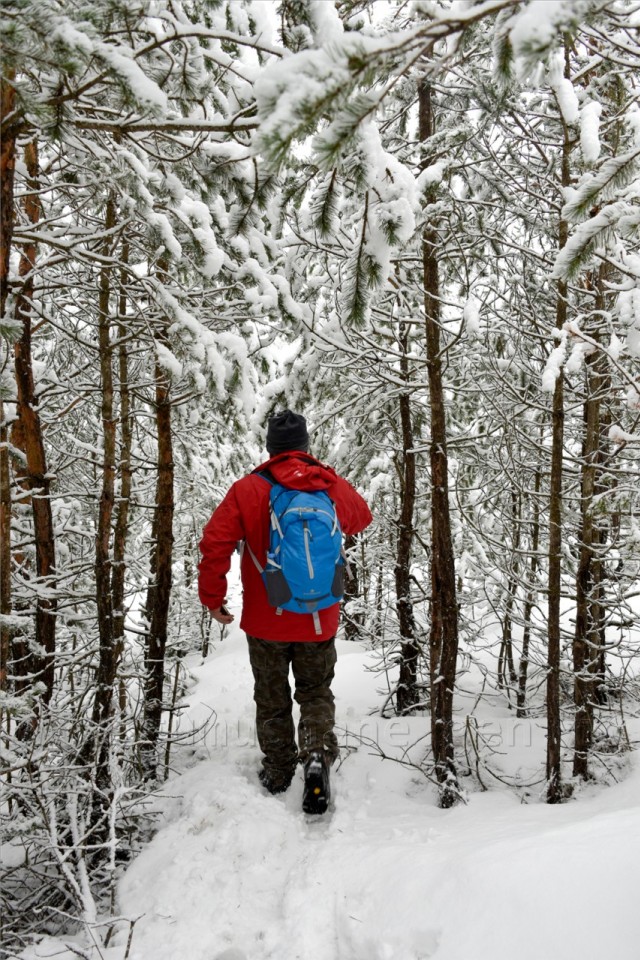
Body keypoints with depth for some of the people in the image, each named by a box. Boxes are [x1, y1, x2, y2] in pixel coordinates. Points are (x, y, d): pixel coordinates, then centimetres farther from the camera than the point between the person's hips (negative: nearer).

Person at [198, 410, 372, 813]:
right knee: (316, 693, 19)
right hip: (320, 621, 2)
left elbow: (216, 543, -16)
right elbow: (362, 518, 16)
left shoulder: (248, 490, -13)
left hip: (266, 620, -1)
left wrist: (213, 597, -5)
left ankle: (278, 773, 28)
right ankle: (318, 753, -3)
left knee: (272, 699, 18)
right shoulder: (335, 487, -5)